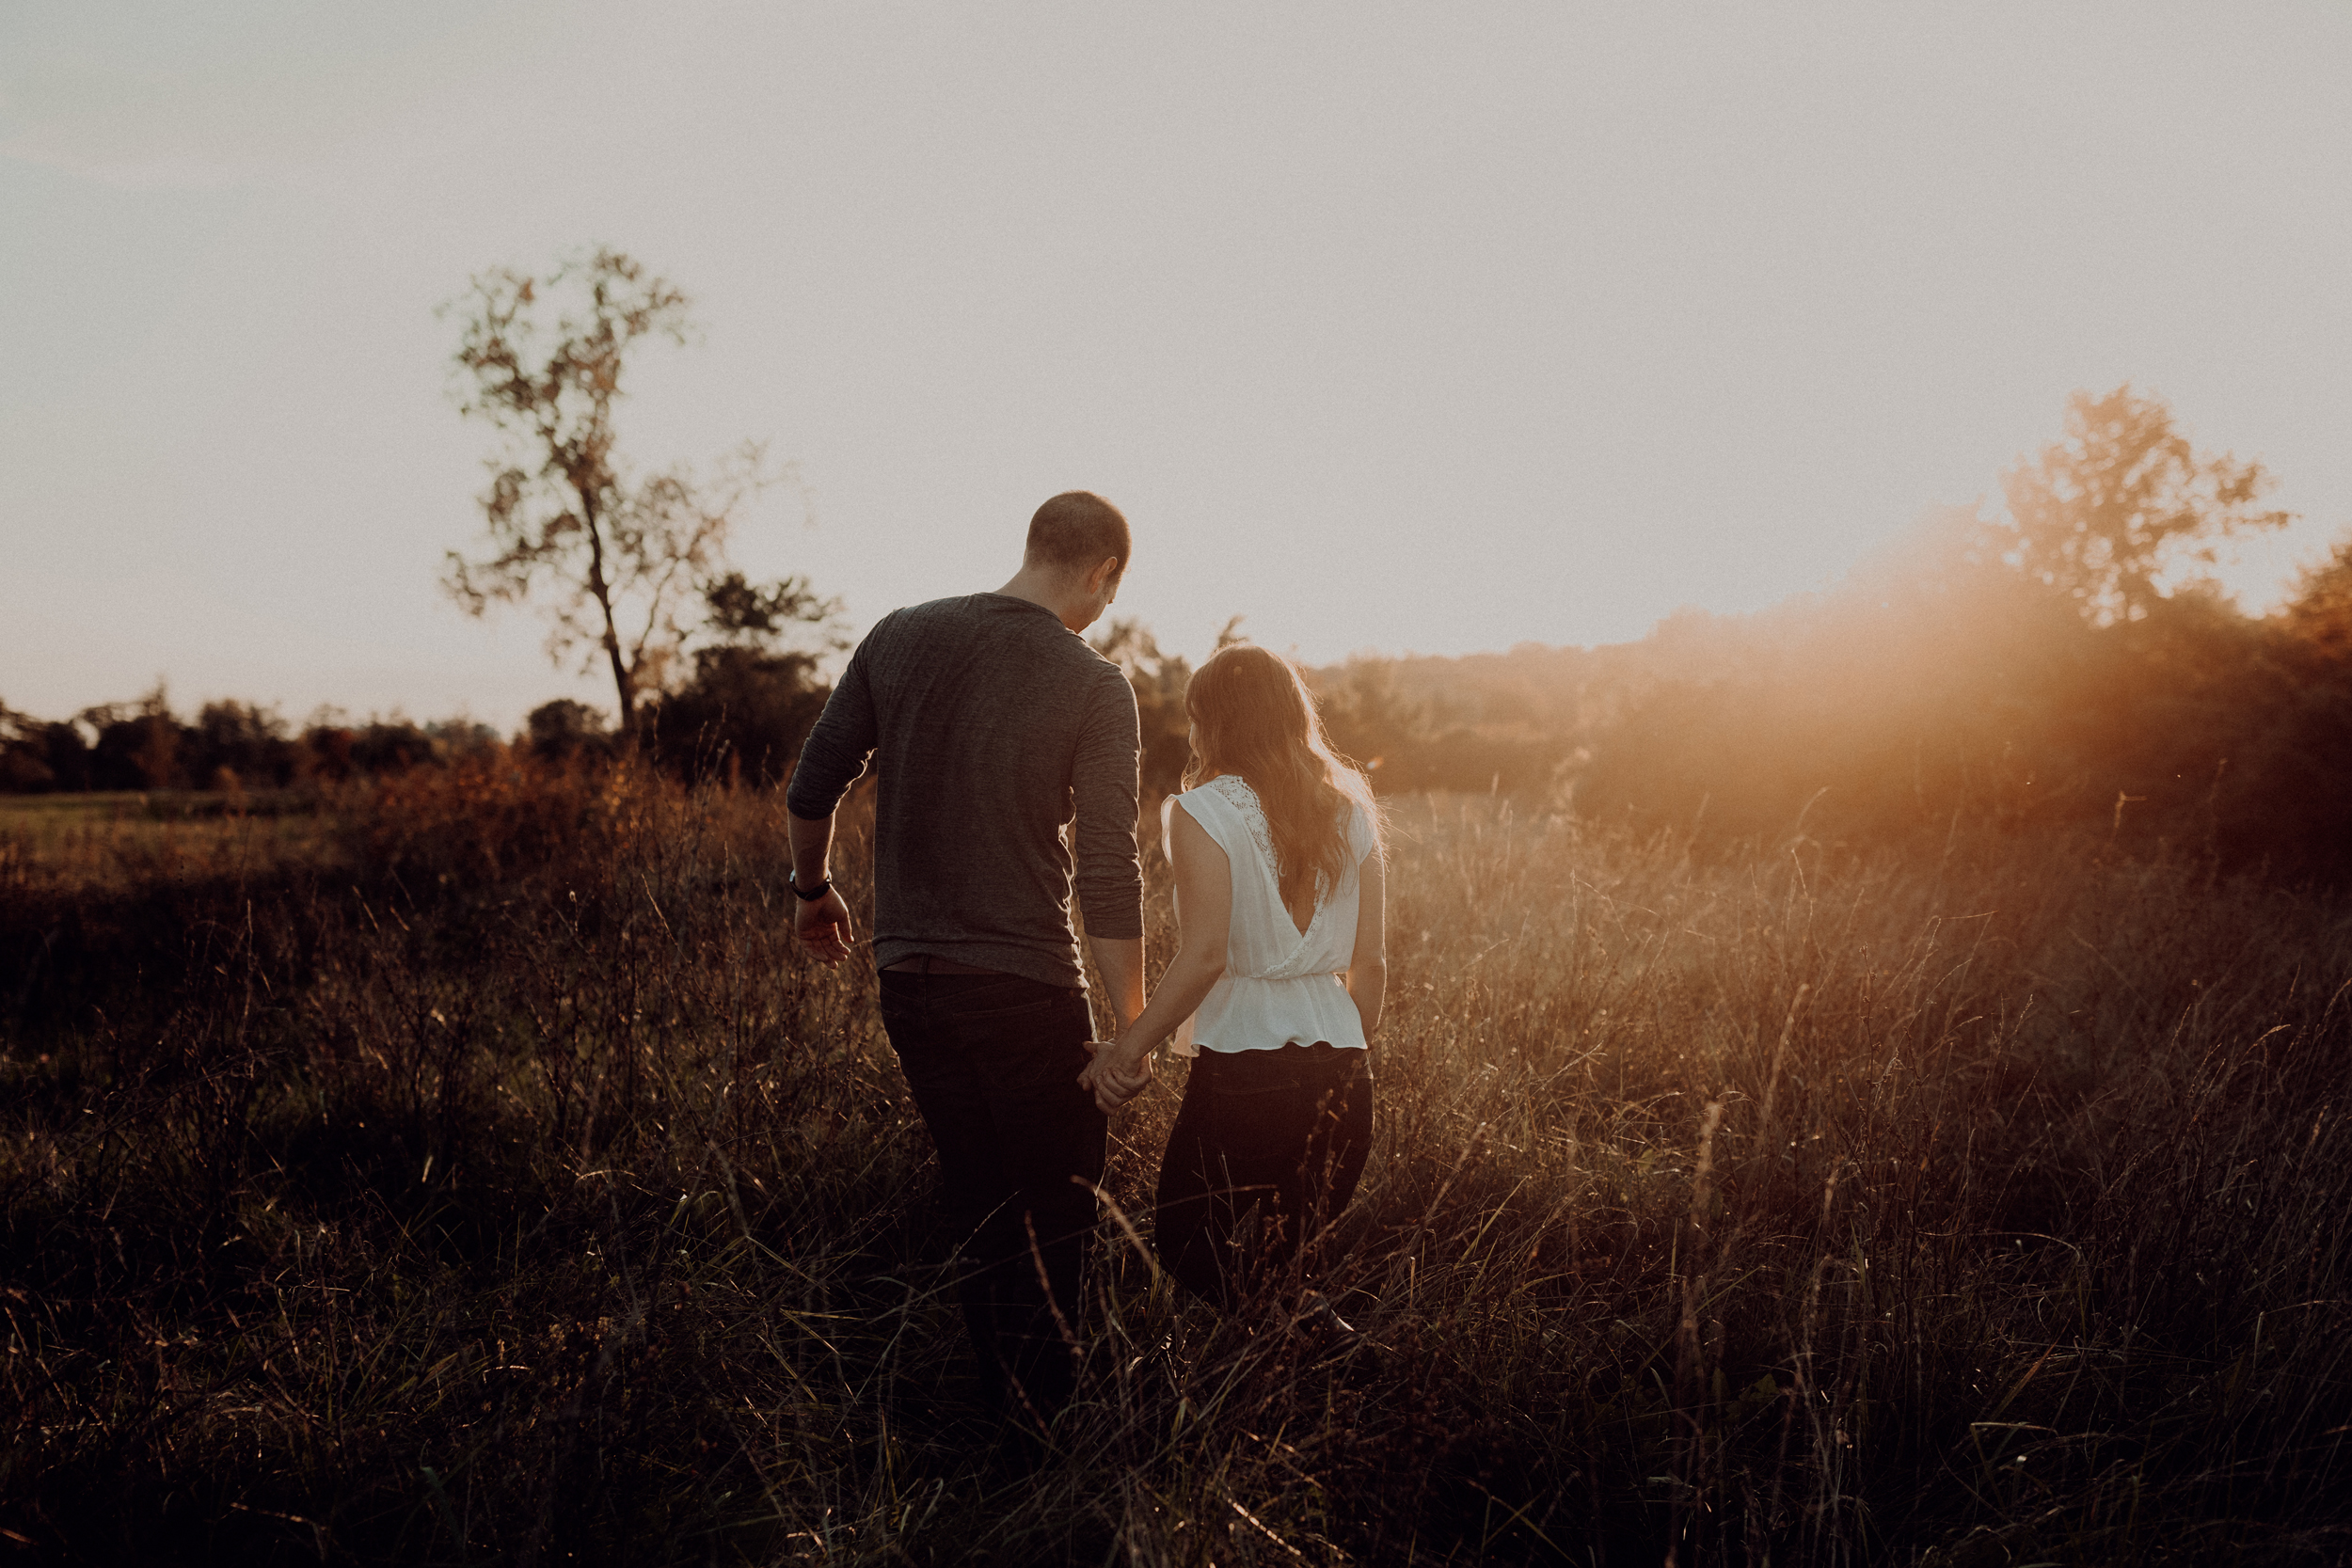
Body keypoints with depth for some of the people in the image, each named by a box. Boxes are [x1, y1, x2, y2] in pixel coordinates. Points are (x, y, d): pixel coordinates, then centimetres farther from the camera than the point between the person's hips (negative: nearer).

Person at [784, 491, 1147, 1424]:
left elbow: (811, 790, 7)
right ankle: (1051, 1420, 12)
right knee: (1060, 1206, 11)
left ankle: (1008, 1417, 27)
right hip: (1025, 986, -5)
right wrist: (1131, 1030, -6)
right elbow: (1109, 875, -13)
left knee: (981, 1205, 17)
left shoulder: (901, 637, 2)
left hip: (907, 978, 5)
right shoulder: (1095, 688, -10)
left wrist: (812, 889, 25)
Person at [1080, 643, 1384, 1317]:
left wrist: (1129, 1048, -10)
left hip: (1243, 1064, -6)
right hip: (1339, 1072, 6)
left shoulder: (1206, 810, -8)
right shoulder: (1351, 812, 8)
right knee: (1288, 1257, 20)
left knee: (1185, 1243, 10)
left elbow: (1205, 957, -18)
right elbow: (1370, 964, 9)